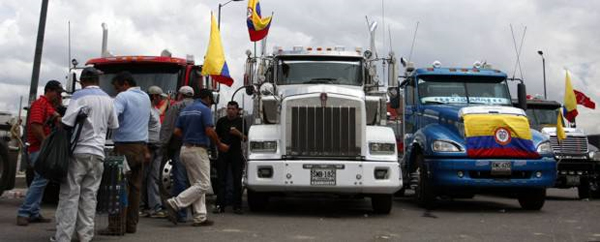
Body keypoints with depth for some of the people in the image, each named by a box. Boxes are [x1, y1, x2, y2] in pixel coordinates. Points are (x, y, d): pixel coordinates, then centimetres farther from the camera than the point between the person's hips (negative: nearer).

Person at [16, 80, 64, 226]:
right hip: (39, 149, -10)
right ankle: (23, 213, -8)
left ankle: (34, 213, 15)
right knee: (41, 180, -13)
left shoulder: (50, 106, 21)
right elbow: (35, 126, -21)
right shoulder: (40, 104, -9)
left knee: (40, 180, 11)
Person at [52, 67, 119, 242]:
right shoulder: (107, 99, 13)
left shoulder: (80, 96, -5)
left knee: (70, 195, -2)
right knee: (89, 195, 7)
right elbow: (113, 125, 21)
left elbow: (67, 123, -13)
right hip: (98, 153, 5)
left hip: (79, 152, -5)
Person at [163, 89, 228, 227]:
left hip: (185, 148, 9)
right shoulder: (204, 110, -9)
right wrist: (220, 145, -3)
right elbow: (210, 131, -17)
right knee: (203, 184, -5)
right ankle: (174, 204, -11)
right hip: (197, 150, -9)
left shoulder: (185, 110, 15)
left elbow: (176, 131, 10)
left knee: (197, 184, 11)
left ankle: (200, 217, 8)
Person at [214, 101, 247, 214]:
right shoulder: (221, 121, 10)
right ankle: (220, 205, 2)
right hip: (223, 153, 1)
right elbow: (217, 136, 18)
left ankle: (237, 206, 6)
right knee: (221, 180, -1)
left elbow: (245, 138, 2)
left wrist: (238, 133, -15)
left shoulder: (241, 121, 5)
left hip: (236, 153, -1)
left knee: (237, 180, 0)